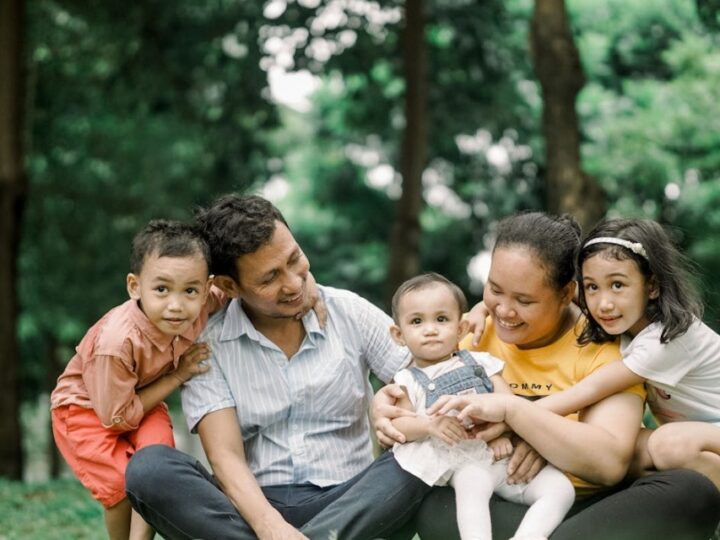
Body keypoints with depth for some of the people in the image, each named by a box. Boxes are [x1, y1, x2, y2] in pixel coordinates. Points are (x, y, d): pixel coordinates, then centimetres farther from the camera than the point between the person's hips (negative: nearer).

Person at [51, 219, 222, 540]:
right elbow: (116, 417, -27)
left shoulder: (199, 310, -27)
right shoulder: (117, 341, -40)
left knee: (158, 444, -25)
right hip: (85, 407, -4)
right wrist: (177, 376, -25)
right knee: (121, 483, -18)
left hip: (140, 400, 4)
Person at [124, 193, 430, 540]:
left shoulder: (351, 313, 2)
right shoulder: (208, 347, -3)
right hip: (256, 505, 0)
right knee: (149, 468, -27)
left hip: (347, 502, 1)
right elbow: (226, 457, -12)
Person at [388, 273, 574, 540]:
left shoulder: (480, 363, 18)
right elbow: (398, 424, 1)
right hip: (465, 460, -4)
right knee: (472, 483, -38)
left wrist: (502, 432, -12)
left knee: (560, 488, -16)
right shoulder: (409, 380, 12)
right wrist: (429, 425, -20)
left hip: (505, 454, 4)